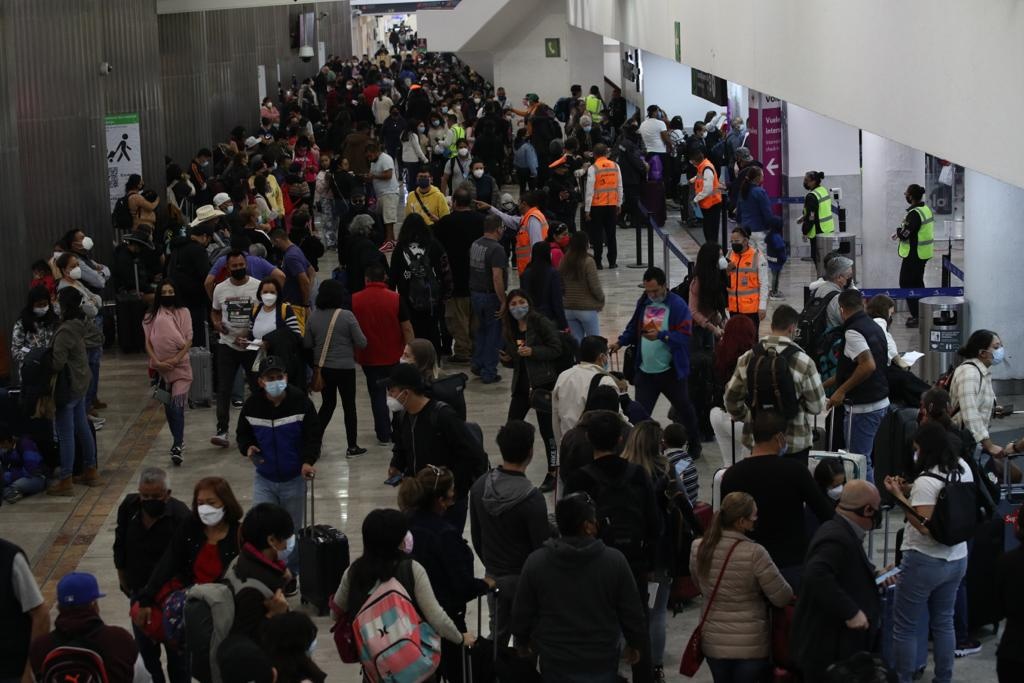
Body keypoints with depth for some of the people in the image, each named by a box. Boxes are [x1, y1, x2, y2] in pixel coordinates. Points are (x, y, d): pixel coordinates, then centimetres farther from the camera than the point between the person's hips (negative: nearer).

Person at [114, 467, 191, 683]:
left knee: (177, 650, 10)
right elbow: (120, 542, 7)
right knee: (145, 649, 14)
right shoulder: (129, 506, -10)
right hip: (139, 590, 4)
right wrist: (122, 576, 14)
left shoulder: (182, 517, -26)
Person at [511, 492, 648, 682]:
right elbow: (632, 612, -4)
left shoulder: (536, 562, -11)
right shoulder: (614, 560, -13)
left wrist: (522, 641, 18)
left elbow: (522, 613, -1)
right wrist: (636, 644, 12)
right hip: (602, 660, 0)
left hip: (555, 662, 1)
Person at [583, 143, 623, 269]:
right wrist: (619, 204, 15)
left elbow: (590, 190, -11)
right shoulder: (615, 166, 1)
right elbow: (619, 187, 5)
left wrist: (587, 209, -6)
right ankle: (612, 262, 12)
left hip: (597, 206, -3)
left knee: (597, 235, 3)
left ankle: (598, 262, 2)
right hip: (612, 205, 3)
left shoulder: (593, 168, -11)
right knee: (611, 234, 10)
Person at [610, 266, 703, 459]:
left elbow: (684, 336, -21)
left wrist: (661, 335, -33)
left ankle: (695, 446, 38)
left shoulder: (677, 305, -15)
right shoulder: (643, 302, 4)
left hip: (670, 372, -4)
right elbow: (634, 327, 15)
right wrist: (620, 342, -1)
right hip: (645, 371, 4)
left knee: (684, 409, 16)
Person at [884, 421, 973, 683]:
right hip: (957, 558, 8)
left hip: (925, 562, -8)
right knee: (943, 621, 20)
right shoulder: (963, 468, 2)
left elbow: (925, 526, -26)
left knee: (905, 626, 4)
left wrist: (899, 496, -21)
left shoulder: (926, 482, -23)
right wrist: (910, 491, 9)